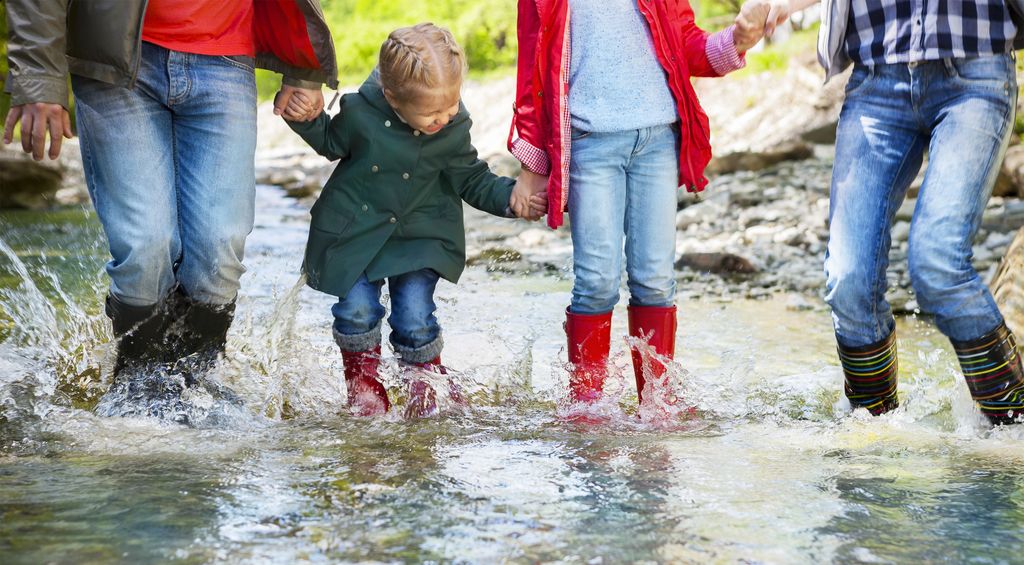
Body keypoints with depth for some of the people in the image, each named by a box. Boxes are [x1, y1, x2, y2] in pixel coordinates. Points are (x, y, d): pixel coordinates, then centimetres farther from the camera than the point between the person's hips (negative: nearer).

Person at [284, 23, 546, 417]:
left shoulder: (454, 129, -12)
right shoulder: (359, 113, -17)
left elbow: (472, 180, 1)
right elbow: (331, 144, 5)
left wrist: (510, 196, -15)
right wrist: (306, 118, -13)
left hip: (419, 236, 0)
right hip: (355, 230, 0)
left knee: (415, 312, -9)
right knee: (357, 307, -7)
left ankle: (426, 381, 17)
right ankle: (362, 378, 20)